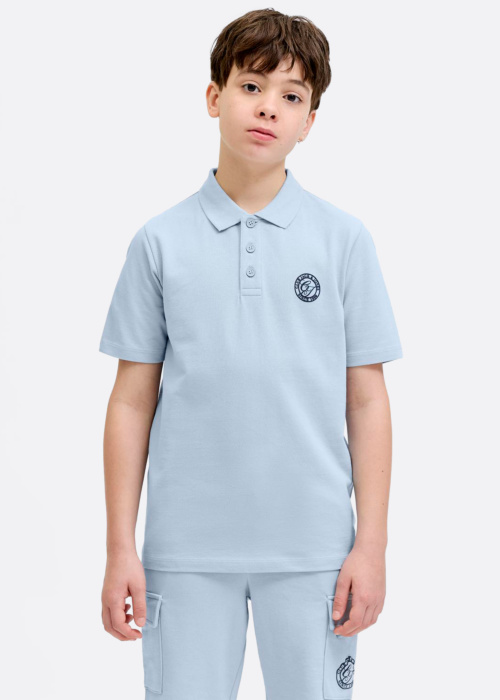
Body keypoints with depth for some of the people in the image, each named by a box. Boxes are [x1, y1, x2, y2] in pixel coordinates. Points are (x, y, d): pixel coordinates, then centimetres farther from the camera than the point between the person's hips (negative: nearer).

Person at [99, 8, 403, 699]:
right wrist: (120, 547, 0)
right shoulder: (160, 242, 2)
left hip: (312, 548, 0)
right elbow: (132, 400, 4)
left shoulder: (345, 239, 2)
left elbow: (366, 401, 2)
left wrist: (371, 545, -2)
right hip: (186, 548, 0)